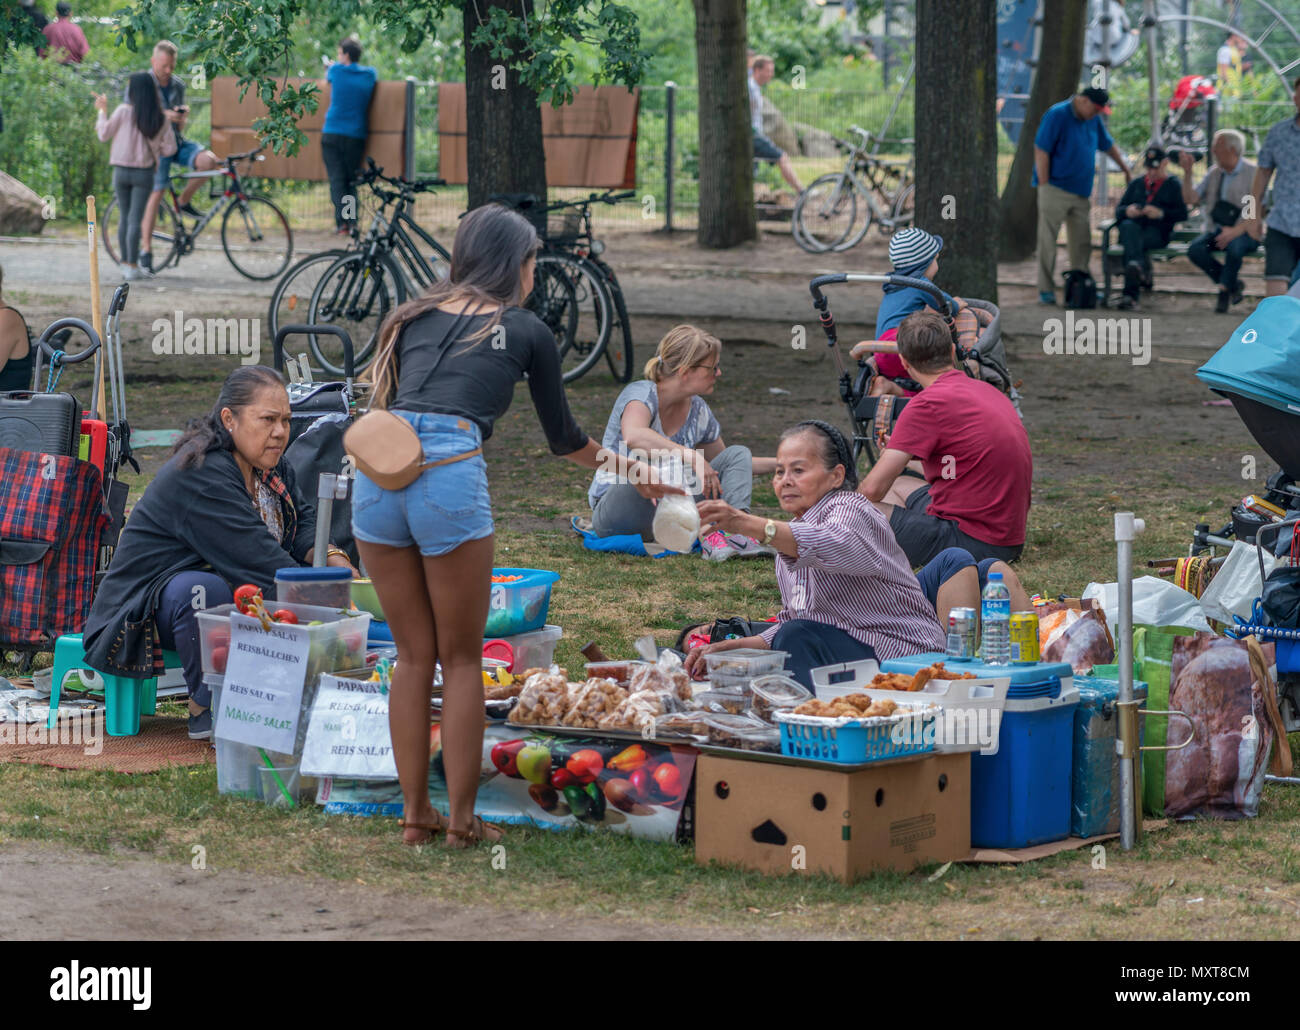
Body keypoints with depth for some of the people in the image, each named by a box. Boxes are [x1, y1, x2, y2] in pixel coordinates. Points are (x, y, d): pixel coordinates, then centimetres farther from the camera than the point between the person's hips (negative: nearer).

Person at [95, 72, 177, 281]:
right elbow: (170, 147, -2)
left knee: (124, 217, 12)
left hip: (122, 171, 0)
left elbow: (104, 135, -4)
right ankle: (132, 266, -4)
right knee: (135, 219, 0)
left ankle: (125, 263, 16)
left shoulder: (123, 111, -10)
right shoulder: (159, 118, -4)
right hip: (144, 173, 0)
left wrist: (102, 111, 7)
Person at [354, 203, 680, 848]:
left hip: (378, 473, 4)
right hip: (451, 474, -4)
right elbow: (563, 437, 26)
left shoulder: (415, 317, 24)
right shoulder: (526, 331, 16)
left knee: (413, 654, 15)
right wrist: (628, 470, 42)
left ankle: (415, 814, 17)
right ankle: (462, 820, 9)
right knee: (461, 657, 8)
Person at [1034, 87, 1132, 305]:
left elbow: (1108, 145, 27)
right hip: (1056, 188, -7)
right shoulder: (1057, 115, -11)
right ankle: (1046, 290, -1)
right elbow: (1041, 151, -14)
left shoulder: (1092, 120, 12)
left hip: (1081, 193, 7)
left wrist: (1125, 170, 33)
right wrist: (1044, 186, -16)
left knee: (1082, 243, 7)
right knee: (1048, 241, -4)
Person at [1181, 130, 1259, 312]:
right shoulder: (1214, 172, 13)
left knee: (1234, 247, -39)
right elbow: (1190, 198, 10)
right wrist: (1187, 172, -2)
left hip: (1245, 231, -5)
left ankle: (1224, 291, -17)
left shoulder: (1252, 173, -5)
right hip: (1217, 230, 5)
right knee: (1195, 249, -24)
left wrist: (1235, 231, -25)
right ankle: (1233, 283, -6)